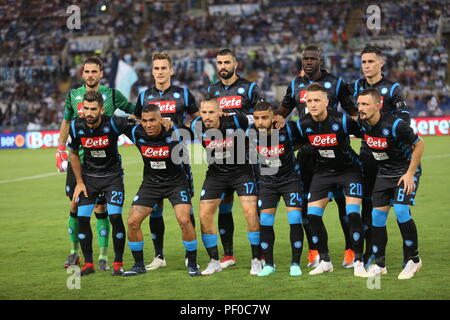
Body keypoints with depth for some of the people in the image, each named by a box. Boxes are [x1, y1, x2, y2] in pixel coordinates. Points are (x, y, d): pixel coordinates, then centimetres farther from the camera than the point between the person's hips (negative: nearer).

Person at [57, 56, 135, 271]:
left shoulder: (111, 95, -1)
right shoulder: (73, 96, 7)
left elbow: (134, 111, 10)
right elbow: (66, 121, 20)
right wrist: (61, 149, 19)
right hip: (77, 158, 3)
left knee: (100, 208, -4)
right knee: (74, 205, 5)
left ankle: (103, 256, 5)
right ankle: (74, 251, 21)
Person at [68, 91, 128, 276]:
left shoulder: (112, 124, -23)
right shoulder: (76, 126, -13)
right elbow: (73, 153, 3)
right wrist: (79, 182, 1)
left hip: (112, 175, -3)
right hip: (88, 176, 3)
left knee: (115, 217, -13)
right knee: (82, 218, -6)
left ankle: (118, 263, 1)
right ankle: (88, 263, 8)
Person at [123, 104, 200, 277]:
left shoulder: (174, 133, -23)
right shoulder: (136, 133, -14)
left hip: (176, 181, -3)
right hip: (150, 183, 3)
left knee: (184, 220, -19)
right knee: (133, 221, -5)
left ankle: (192, 265, -2)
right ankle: (139, 265, 12)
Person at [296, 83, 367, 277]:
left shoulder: (342, 120, -24)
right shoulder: (302, 124, -12)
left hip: (349, 169, -4)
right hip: (323, 171, 4)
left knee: (353, 214, -16)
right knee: (312, 215, -5)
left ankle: (358, 262, -4)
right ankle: (325, 261, 10)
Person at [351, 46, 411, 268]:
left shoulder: (392, 88, -4)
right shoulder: (357, 86, 10)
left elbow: (404, 117, -8)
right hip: (367, 149, 5)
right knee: (367, 201, 6)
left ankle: (408, 250, 3)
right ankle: (370, 251, 15)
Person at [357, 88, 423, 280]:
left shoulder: (395, 125, -28)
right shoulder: (362, 122, -10)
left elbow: (419, 144, -16)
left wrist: (410, 173, -16)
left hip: (405, 171, -6)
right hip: (384, 173, 6)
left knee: (401, 211, -19)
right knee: (377, 215, -1)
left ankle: (414, 260, -2)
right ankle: (379, 264, 10)